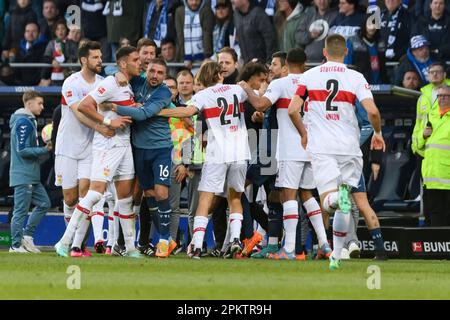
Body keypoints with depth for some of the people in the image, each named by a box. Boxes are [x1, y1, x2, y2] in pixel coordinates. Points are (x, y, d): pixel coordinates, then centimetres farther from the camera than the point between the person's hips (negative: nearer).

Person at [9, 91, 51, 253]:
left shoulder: (29, 121, 17)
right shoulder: (23, 123, -15)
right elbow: (22, 150, -19)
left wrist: (44, 147, 8)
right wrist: (44, 150, -16)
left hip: (32, 177, 10)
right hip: (23, 177, -10)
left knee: (44, 204, 11)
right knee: (21, 210, -4)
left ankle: (27, 235, 15)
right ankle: (16, 245, 1)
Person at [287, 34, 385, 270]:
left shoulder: (309, 76, 5)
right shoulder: (356, 78, 2)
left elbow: (292, 110, 0)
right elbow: (372, 111, -9)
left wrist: (304, 134, 18)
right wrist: (378, 133, 11)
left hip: (320, 147, 0)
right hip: (348, 146, 0)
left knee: (328, 203, -7)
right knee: (343, 209, 12)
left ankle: (337, 197, -42)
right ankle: (336, 256, 11)